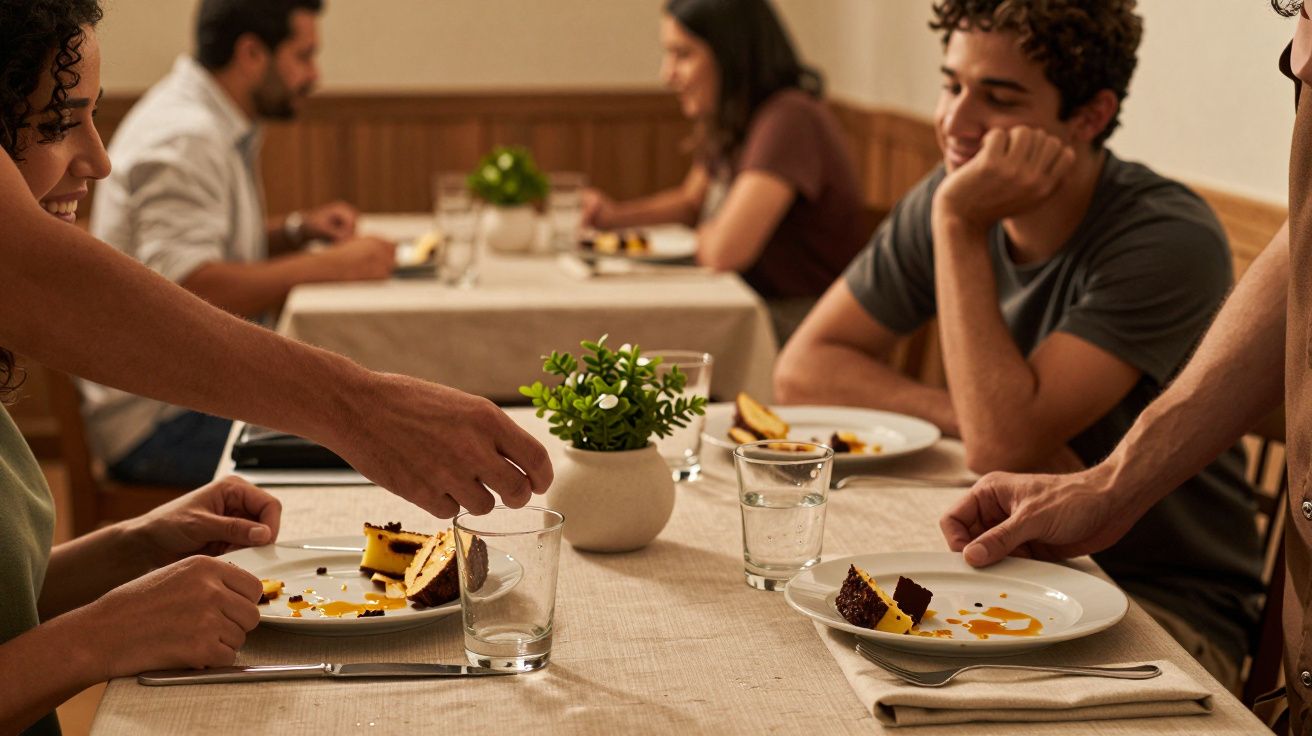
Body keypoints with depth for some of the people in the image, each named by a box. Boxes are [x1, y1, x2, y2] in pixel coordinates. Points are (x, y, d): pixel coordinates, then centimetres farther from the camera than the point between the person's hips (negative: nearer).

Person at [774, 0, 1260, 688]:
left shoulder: (1168, 240, -21)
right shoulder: (948, 199, -1)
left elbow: (1001, 443, -29)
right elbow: (802, 368, 1)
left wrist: (962, 227, -25)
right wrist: (976, 417, -14)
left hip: (1165, 605, -5)